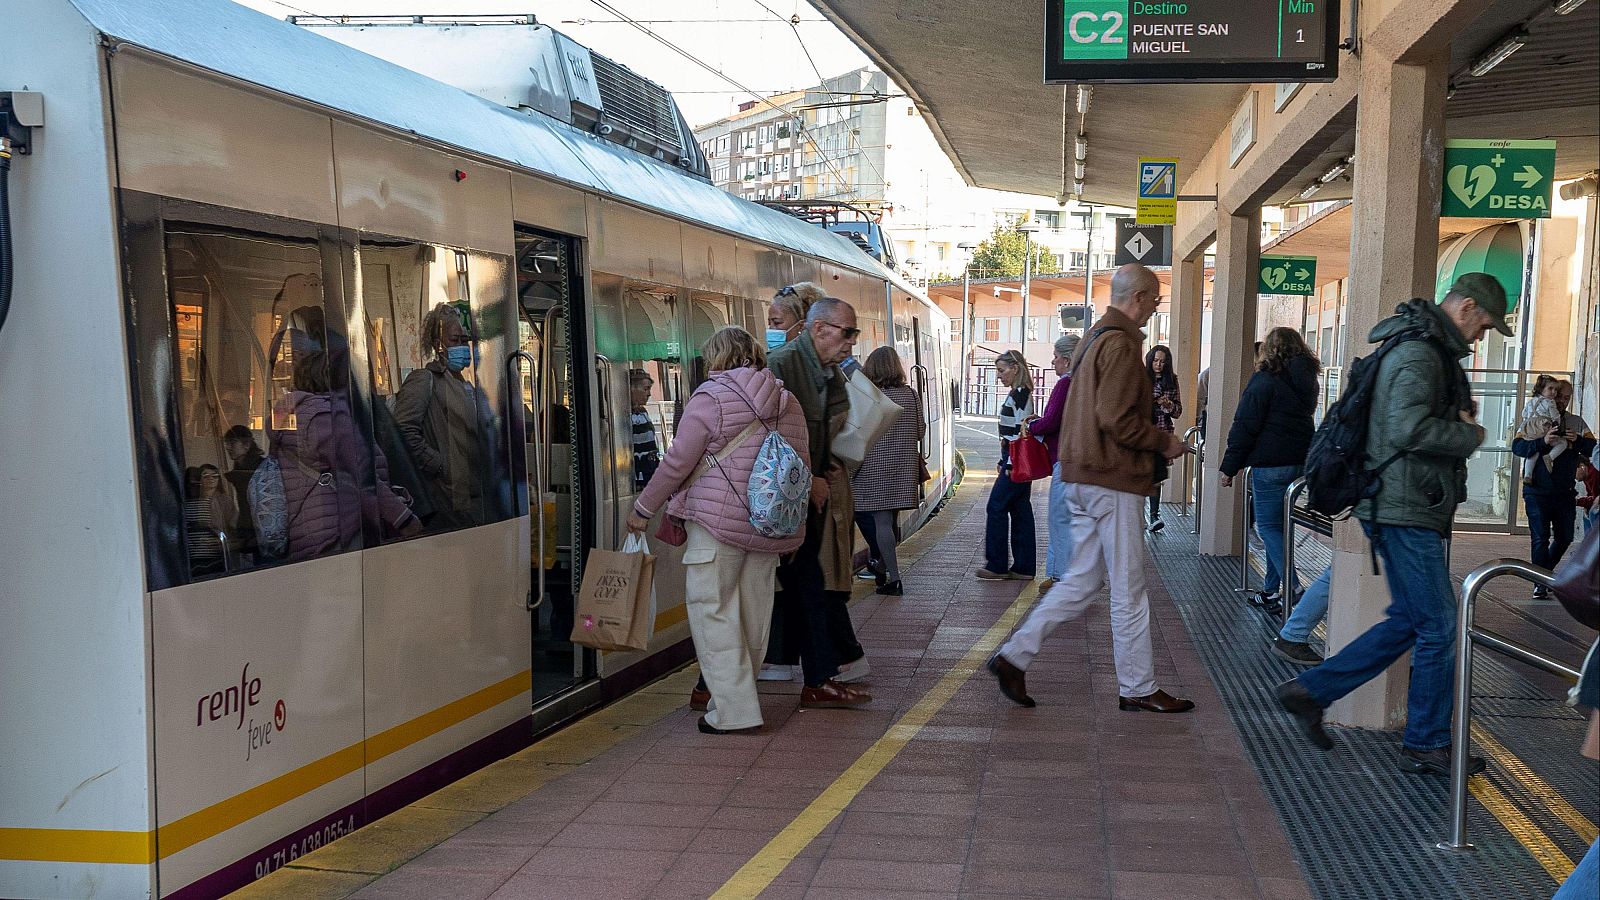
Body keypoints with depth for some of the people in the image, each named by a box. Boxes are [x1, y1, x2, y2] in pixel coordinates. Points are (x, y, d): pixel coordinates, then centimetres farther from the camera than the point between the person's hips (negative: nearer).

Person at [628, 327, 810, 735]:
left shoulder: (710, 398, -9)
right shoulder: (788, 402, 11)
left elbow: (678, 462, -9)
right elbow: (802, 467, 14)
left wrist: (644, 508, 3)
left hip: (718, 521, -7)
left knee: (712, 610, 0)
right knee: (753, 611, 14)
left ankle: (733, 709, -2)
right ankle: (740, 697, 25)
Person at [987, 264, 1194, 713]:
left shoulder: (1095, 338, 17)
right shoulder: (1121, 344, -15)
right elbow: (1115, 421, -22)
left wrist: (1149, 401, 16)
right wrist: (1164, 441, -9)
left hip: (1084, 478, 10)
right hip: (1114, 479, -10)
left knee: (1081, 581, 13)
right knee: (1129, 588, 0)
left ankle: (1013, 656, 9)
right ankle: (1138, 688, 11)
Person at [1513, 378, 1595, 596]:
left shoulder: (1577, 423, 10)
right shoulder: (1535, 420, 1)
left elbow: (1593, 449, 2)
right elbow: (1517, 447, -9)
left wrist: (1578, 441, -18)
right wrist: (1543, 441, -24)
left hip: (1565, 492, 4)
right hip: (1537, 491, -4)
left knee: (1564, 538, 12)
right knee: (1540, 538, -4)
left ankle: (1545, 572, 33)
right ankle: (1540, 584, 0)